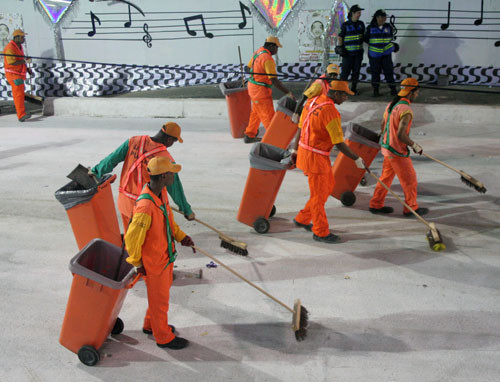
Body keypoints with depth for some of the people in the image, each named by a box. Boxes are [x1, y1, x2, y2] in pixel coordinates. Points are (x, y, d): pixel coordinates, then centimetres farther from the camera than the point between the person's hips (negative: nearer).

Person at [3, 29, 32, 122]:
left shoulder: (19, 46, 14)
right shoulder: (10, 48, -16)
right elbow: (11, 62, -24)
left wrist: (28, 69, 11)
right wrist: (25, 61, -18)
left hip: (19, 74, 9)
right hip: (13, 75, -9)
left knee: (19, 94, 10)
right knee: (19, 94, -15)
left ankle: (21, 115, 14)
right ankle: (22, 115, -19)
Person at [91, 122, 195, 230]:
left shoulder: (135, 141, -7)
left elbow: (112, 158, 1)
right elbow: (174, 187, -10)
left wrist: (96, 171, 16)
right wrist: (187, 210, 2)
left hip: (124, 198, 5)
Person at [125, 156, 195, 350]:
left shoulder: (161, 192, -6)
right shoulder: (145, 207, -35)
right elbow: (131, 239, -25)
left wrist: (181, 236, 3)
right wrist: (137, 263, -13)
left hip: (166, 255, 9)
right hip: (154, 262, -9)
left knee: (161, 293, 27)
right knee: (159, 299, 12)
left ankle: (150, 325, 49)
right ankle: (163, 337, 34)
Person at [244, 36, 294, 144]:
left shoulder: (258, 52, 5)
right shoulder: (267, 59, -23)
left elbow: (249, 67, 17)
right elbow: (274, 80, -28)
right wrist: (288, 93, -27)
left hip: (252, 86, 10)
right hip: (260, 90, -10)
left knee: (256, 113, 22)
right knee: (268, 116, -5)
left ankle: (249, 136, 32)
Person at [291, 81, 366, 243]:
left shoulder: (313, 101, 3)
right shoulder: (330, 112, -23)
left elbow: (301, 127, 13)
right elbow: (339, 143, -21)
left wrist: (295, 149, 24)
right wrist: (357, 159, -9)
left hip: (305, 149, 9)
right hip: (315, 157, -9)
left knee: (328, 186, 21)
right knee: (319, 194, 5)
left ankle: (302, 219, 32)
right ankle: (321, 232, 21)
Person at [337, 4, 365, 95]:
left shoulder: (361, 24, 9)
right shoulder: (345, 25, -5)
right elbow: (340, 37, -2)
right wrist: (340, 48, -10)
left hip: (358, 52, 5)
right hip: (348, 52, -5)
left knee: (356, 70, 8)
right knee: (345, 71, -7)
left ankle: (353, 89, 17)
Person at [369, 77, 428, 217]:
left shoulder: (391, 104, 5)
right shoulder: (406, 110, -23)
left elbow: (382, 125, 15)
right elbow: (401, 135, -28)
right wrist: (415, 145, -14)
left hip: (387, 147, 9)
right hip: (398, 152, -9)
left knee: (386, 176, 19)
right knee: (410, 179, 7)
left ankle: (376, 205, 27)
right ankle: (411, 208, 20)